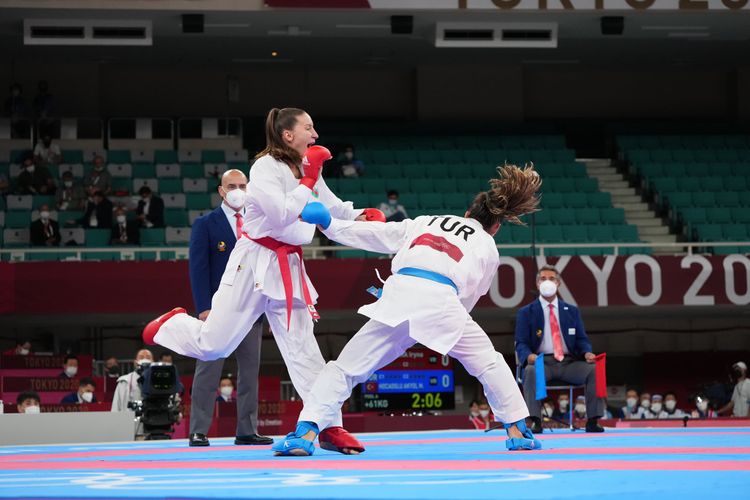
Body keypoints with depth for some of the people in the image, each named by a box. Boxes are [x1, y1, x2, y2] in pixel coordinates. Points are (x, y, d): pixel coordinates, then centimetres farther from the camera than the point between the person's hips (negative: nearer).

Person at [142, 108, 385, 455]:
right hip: (254, 263, -6)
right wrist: (308, 181, -19)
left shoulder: (307, 171, 11)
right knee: (213, 345, -1)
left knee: (302, 347, 2)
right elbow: (282, 215, -22)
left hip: (287, 268, 6)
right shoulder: (265, 168, -11)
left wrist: (364, 216, -5)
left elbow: (336, 210, 14)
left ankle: (329, 427, 0)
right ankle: (174, 323, 31)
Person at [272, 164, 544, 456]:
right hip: (441, 300, -2)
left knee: (346, 367, 6)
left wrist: (327, 223, 32)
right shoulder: (488, 250, 26)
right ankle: (517, 432, 17)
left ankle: (305, 434, -7)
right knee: (489, 364, 20)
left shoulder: (426, 222, 32)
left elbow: (374, 234, 27)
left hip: (398, 293, 2)